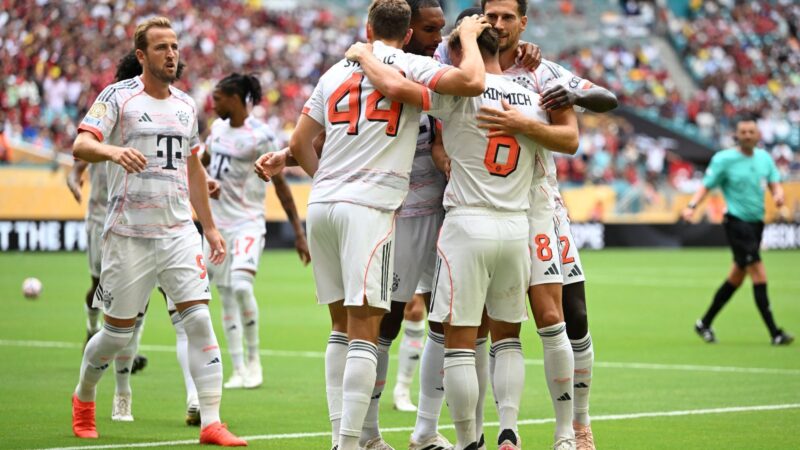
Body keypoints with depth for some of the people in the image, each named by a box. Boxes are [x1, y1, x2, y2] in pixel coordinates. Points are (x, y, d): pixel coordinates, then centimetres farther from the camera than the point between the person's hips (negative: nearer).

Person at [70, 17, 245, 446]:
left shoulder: (186, 105, 13)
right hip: (128, 233, -4)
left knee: (199, 319, -10)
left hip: (179, 231, 4)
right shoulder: (118, 97, -4)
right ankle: (83, 399, 32)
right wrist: (112, 151, -38)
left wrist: (210, 227, 21)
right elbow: (81, 145, -17)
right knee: (118, 332, 5)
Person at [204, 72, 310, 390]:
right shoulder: (218, 128, 6)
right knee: (226, 296, 6)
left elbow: (280, 185, -11)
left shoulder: (259, 137, -14)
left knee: (240, 286, -24)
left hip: (247, 224, -7)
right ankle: (238, 371, 11)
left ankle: (253, 357, -5)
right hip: (217, 223, 7)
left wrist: (299, 233, -11)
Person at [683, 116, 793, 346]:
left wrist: (778, 195, -19)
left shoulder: (764, 157, 8)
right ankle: (775, 333, -13)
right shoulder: (724, 159, -8)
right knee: (759, 274, -14)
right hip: (736, 222, -7)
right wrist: (691, 206, -23)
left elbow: (775, 184, 5)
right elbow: (706, 186, -6)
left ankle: (705, 324, 28)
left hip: (756, 222, 7)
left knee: (737, 277, 13)